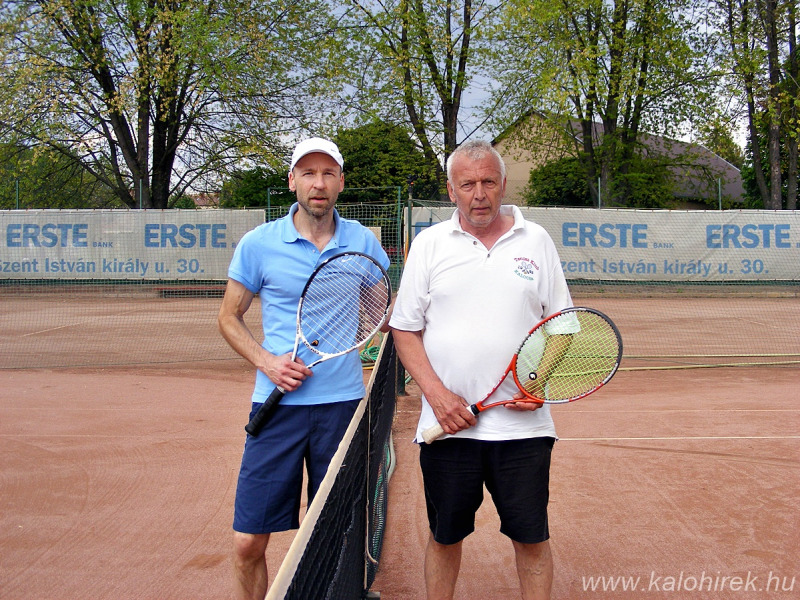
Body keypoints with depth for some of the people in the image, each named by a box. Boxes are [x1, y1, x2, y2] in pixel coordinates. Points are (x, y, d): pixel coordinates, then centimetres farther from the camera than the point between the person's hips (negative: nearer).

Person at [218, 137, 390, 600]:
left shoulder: (363, 241, 4)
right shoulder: (258, 244, -1)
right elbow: (229, 317, 7)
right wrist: (266, 361, -9)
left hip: (344, 402, 1)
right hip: (278, 403, -1)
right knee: (249, 543, 0)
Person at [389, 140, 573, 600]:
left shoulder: (536, 241, 5)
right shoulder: (430, 243, 4)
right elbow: (405, 328, 3)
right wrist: (436, 393, -9)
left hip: (523, 422, 0)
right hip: (448, 422, 0)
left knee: (532, 538, 7)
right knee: (445, 537, 12)